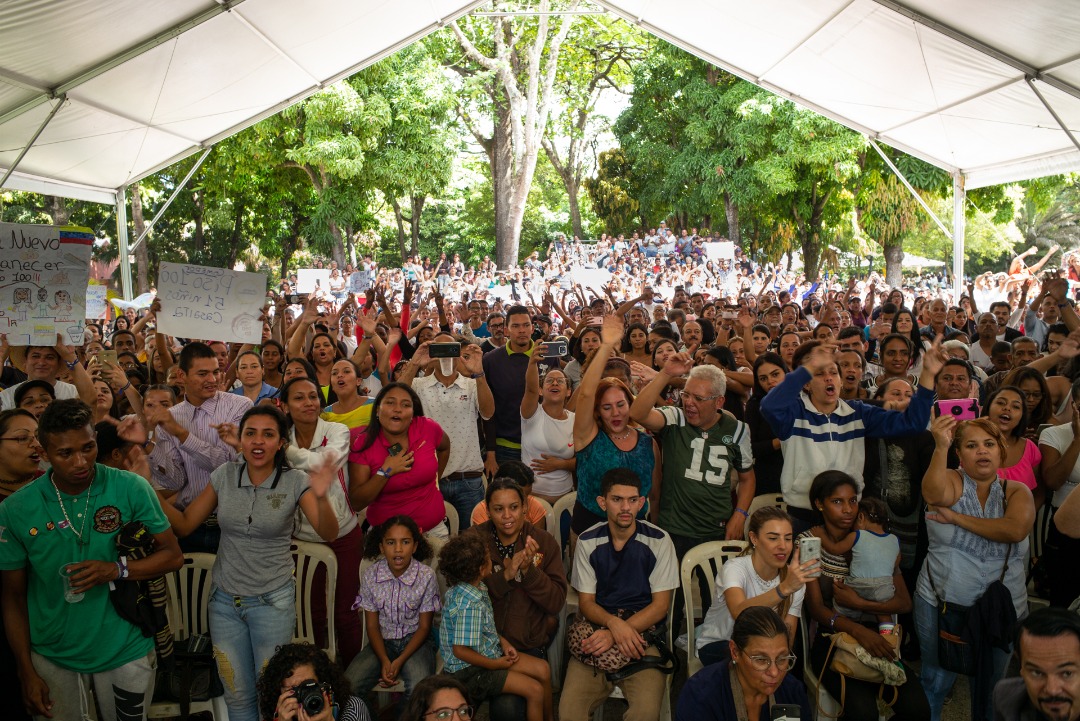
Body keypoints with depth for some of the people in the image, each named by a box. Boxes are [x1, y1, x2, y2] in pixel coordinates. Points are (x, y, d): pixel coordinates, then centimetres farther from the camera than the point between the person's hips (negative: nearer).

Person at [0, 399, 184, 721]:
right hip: (53, 656, 1)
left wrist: (117, 569, -23)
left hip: (126, 650, 0)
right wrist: (27, 671, -2)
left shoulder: (132, 488, -13)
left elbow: (173, 555, -6)